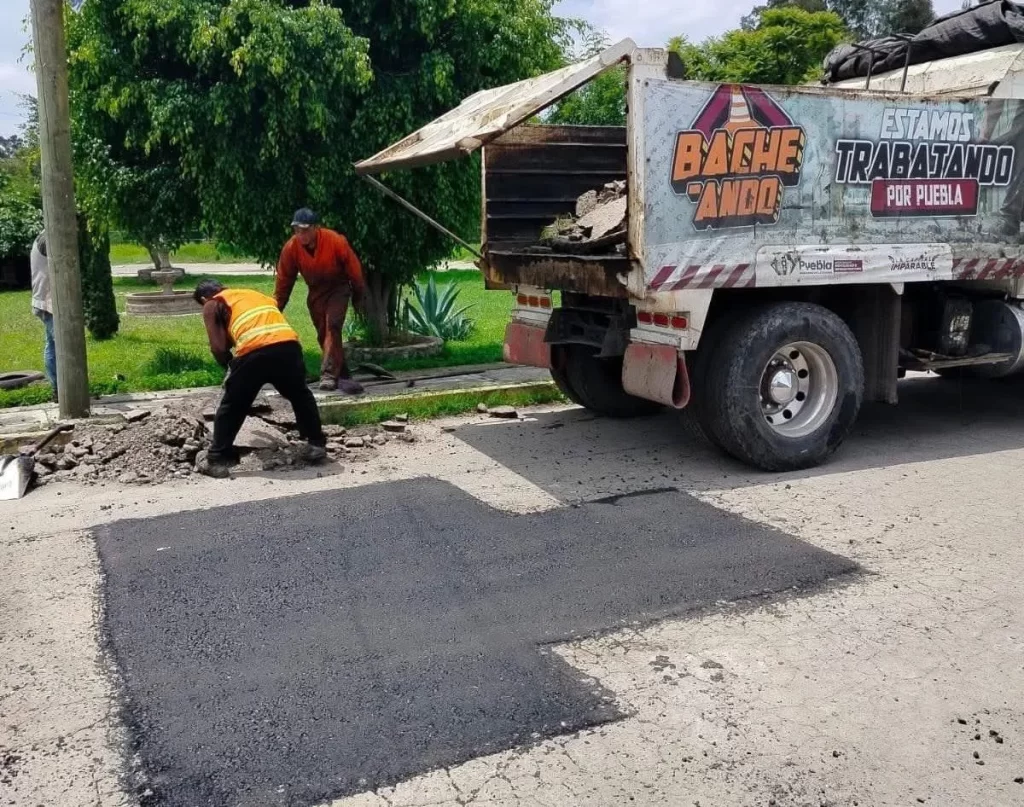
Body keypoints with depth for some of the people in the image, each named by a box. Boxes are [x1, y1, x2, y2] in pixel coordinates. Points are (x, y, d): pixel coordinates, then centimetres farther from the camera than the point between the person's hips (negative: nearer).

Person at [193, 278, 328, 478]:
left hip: (255, 351, -4)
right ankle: (317, 445, 31)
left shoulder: (212, 305, 21)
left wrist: (230, 366, 26)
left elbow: (218, 347, 8)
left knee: (231, 407, 15)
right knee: (301, 396, 29)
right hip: (289, 345, 4)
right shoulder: (253, 294, 37)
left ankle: (216, 460, 17)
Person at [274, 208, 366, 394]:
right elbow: (283, 281, -9)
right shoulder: (291, 248, -20)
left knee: (332, 326, -22)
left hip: (338, 288, -3)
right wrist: (276, 309, -6)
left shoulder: (336, 241, -27)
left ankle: (329, 375, -24)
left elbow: (353, 268, -13)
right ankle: (342, 375, 17)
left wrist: (358, 297, -3)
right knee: (323, 335, 5)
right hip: (316, 292, 4)